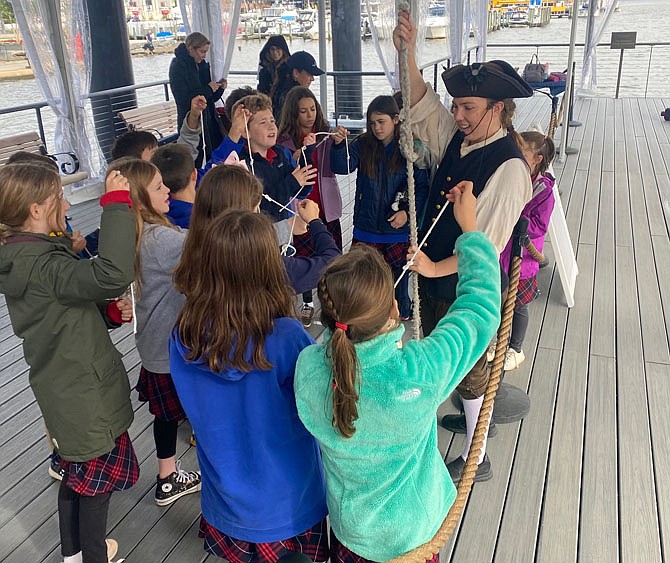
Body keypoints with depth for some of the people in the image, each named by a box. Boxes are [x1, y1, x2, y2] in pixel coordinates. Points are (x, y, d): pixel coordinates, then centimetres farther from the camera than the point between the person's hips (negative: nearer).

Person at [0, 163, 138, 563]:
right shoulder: (37, 264, -28)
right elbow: (113, 274, -44)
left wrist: (111, 311, -5)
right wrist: (117, 203, -36)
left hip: (67, 387, 10)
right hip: (85, 394, -10)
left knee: (77, 471, 26)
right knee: (97, 478, 10)